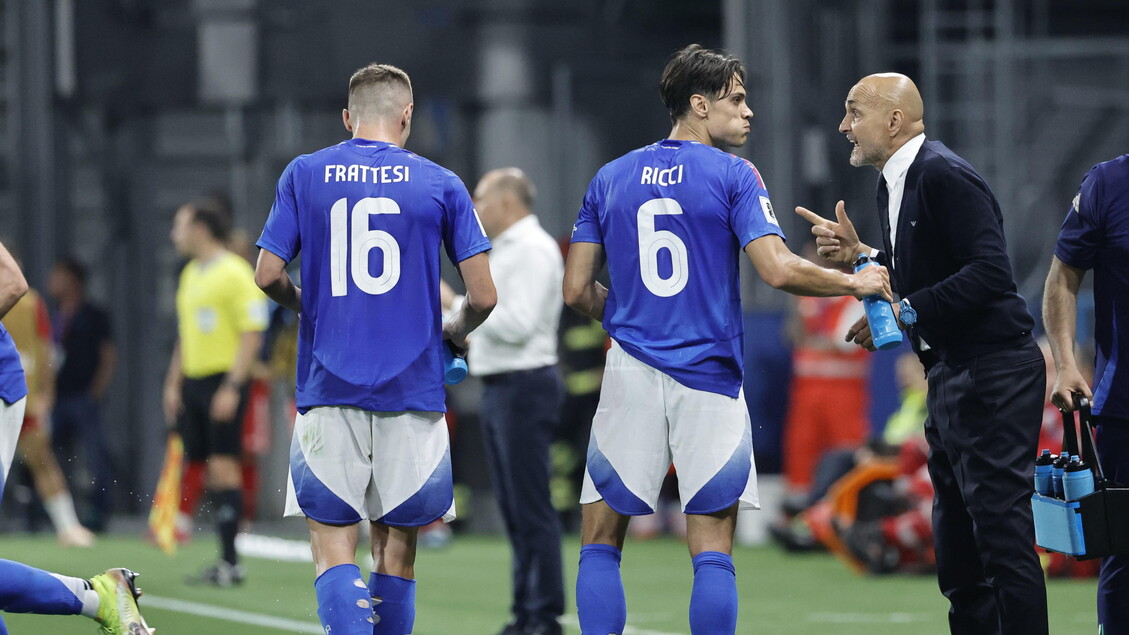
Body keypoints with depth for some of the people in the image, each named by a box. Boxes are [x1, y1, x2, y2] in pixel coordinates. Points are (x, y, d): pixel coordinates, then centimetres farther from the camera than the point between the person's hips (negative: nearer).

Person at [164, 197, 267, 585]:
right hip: (193, 380, 8)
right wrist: (174, 384, 18)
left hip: (223, 383, -8)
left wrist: (232, 387, -20)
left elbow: (252, 335, -14)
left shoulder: (235, 273, -10)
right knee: (204, 466, 4)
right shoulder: (190, 274, 16)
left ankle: (231, 562, -8)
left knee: (224, 466, -10)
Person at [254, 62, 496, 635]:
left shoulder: (303, 175, 4)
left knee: (332, 543, -2)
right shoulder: (440, 185, 2)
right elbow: (483, 296, -1)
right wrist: (456, 331, 20)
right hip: (411, 389, 0)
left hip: (329, 390, 0)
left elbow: (268, 276, 0)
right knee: (396, 547, 10)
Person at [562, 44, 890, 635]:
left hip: (632, 373, 3)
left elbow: (577, 290, 8)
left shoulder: (609, 179, 9)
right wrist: (854, 282, 1)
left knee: (600, 546, 8)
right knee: (712, 555, 1)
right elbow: (778, 270, -14)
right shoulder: (733, 176, -3)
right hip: (710, 379, -3)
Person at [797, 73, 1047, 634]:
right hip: (950, 375, 11)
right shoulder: (894, 184, 14)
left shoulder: (945, 176, -16)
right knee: (957, 542, 14)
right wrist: (858, 255, 3)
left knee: (1002, 528, -11)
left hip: (992, 372, -11)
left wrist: (906, 313, -21)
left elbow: (989, 272, -24)